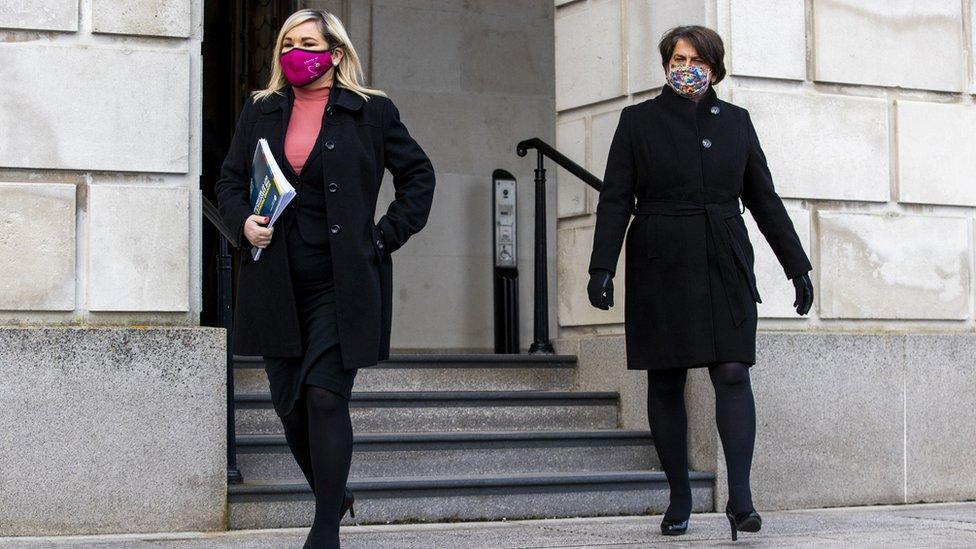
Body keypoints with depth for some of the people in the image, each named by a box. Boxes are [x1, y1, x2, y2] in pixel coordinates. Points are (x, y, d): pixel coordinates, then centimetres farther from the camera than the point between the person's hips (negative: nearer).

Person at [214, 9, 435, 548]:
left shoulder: (372, 112, 2)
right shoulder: (259, 112, 11)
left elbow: (418, 174, 9)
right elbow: (229, 181, 17)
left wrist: (386, 236, 0)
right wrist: (244, 221, -3)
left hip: (342, 283, -4)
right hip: (276, 284, 4)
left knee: (325, 397, -12)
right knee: (288, 403, 7)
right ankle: (332, 496, 32)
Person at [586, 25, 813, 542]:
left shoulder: (735, 121, 10)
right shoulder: (638, 121, 4)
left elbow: (764, 199, 13)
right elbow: (615, 200, -1)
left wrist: (797, 266, 10)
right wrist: (602, 267, -12)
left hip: (725, 265, 1)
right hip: (660, 266, -1)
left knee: (732, 372, -11)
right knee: (665, 382, 3)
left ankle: (740, 498, -13)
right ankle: (679, 498, 12)